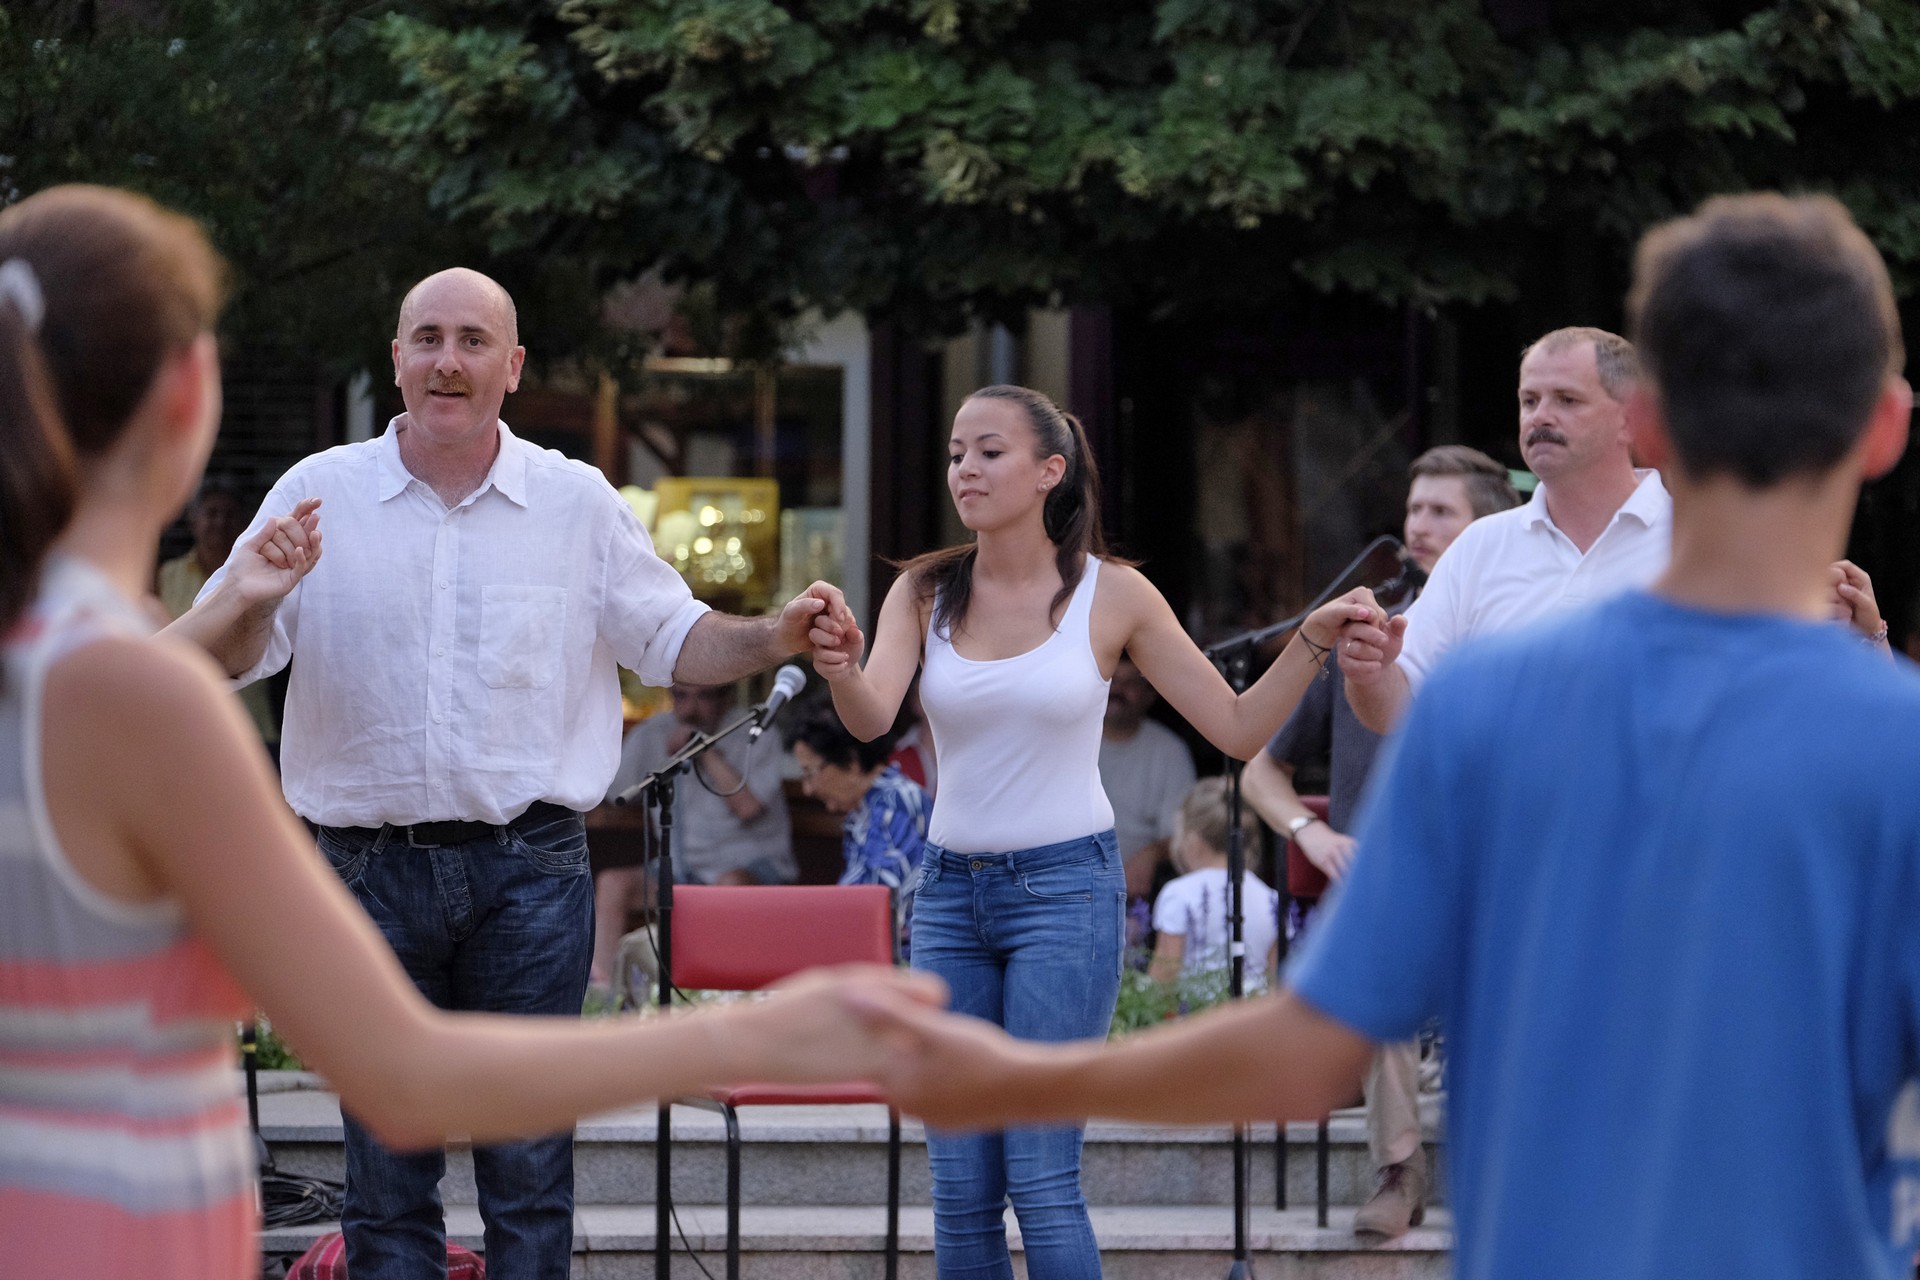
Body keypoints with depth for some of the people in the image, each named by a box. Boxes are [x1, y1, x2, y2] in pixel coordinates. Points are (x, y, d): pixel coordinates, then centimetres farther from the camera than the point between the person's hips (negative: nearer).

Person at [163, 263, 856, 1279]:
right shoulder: (319, 493, 2)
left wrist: (773, 637, -8)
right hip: (367, 864, 0)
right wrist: (248, 600, -24)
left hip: (528, 868, 0)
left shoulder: (578, 502, 5)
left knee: (530, 1171, 3)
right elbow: (209, 663, -2)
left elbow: (671, 640, 12)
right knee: (385, 1175, 7)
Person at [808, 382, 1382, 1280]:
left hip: (1064, 887, -3)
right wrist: (840, 670, -38)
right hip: (950, 892, 3)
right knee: (959, 1190, 3)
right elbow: (872, 718, -15)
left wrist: (1313, 641, -14)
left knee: (1041, 1179, -8)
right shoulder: (924, 593, 3)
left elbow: (1238, 728, 0)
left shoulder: (1112, 595, -3)